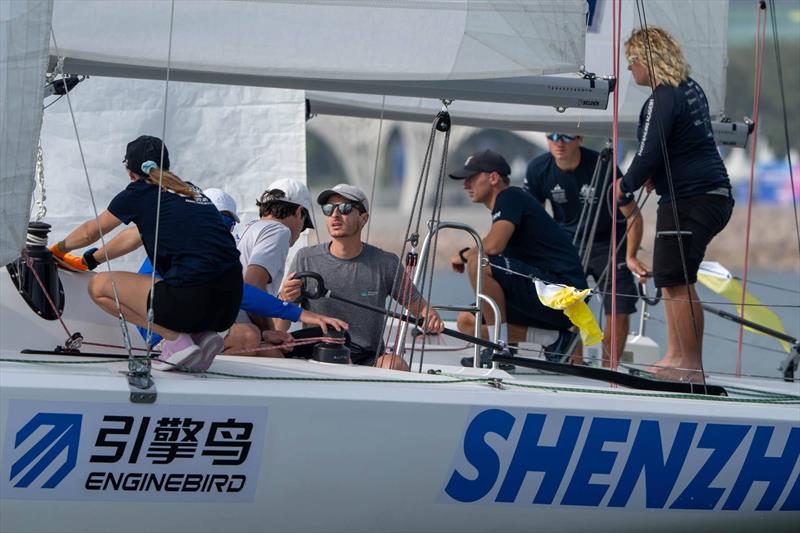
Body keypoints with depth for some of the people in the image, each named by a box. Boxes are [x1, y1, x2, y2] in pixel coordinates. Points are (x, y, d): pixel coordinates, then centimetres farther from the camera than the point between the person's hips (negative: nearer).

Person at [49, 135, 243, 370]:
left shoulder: (140, 192, 7)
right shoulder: (191, 190, 25)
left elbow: (90, 232, 24)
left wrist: (59, 248, 45)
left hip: (194, 302, -7)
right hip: (231, 303, 7)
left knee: (99, 286, 10)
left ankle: (176, 339, -4)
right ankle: (202, 335, 8)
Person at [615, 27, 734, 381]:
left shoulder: (663, 99, -15)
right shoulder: (691, 88, 13)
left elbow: (649, 153, -18)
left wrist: (626, 188, -3)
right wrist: (656, 177, 17)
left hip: (689, 200, -10)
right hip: (713, 193, 10)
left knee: (677, 282, -6)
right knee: (669, 279, 15)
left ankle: (691, 365, -4)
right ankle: (675, 356, 18)